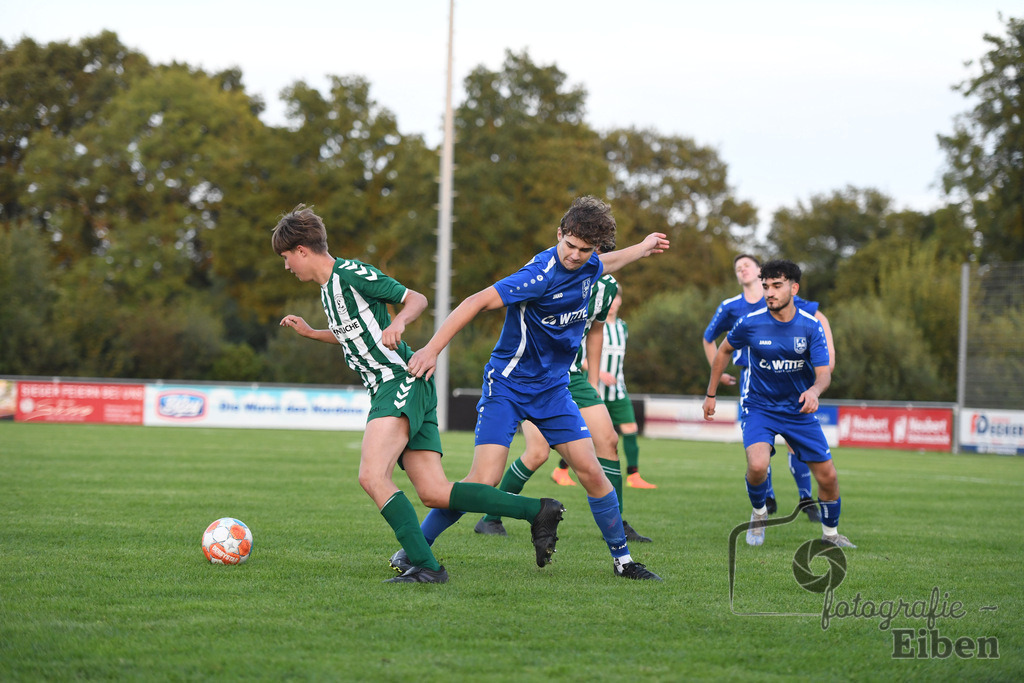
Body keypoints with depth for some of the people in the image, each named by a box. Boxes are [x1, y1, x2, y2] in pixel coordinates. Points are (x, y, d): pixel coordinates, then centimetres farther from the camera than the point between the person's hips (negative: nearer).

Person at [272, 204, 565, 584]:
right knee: (434, 493, -2)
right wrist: (309, 332, 32)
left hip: (402, 381, -9)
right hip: (387, 391, 9)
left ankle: (424, 566, -29)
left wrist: (397, 324, -26)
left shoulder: (350, 273, -7)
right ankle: (538, 511, 2)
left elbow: (417, 300, -7)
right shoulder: (328, 289, 21)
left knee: (371, 476, -26)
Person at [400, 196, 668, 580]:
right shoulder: (542, 274, -24)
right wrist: (432, 349, -31)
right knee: (484, 480, -16)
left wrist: (643, 249, 39)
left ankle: (622, 559, 12)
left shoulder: (589, 267, 0)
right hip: (507, 385, -6)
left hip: (553, 388, 6)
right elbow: (477, 302, -26)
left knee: (591, 471, -2)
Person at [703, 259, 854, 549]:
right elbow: (724, 350, 6)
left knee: (828, 477, 1)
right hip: (759, 407, -2)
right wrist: (711, 394, 10)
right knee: (757, 465, -28)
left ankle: (831, 533, 28)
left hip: (799, 409, 2)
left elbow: (824, 373, -15)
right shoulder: (751, 323, -13)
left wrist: (814, 391, -38)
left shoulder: (810, 326, -11)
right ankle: (758, 513, 5)